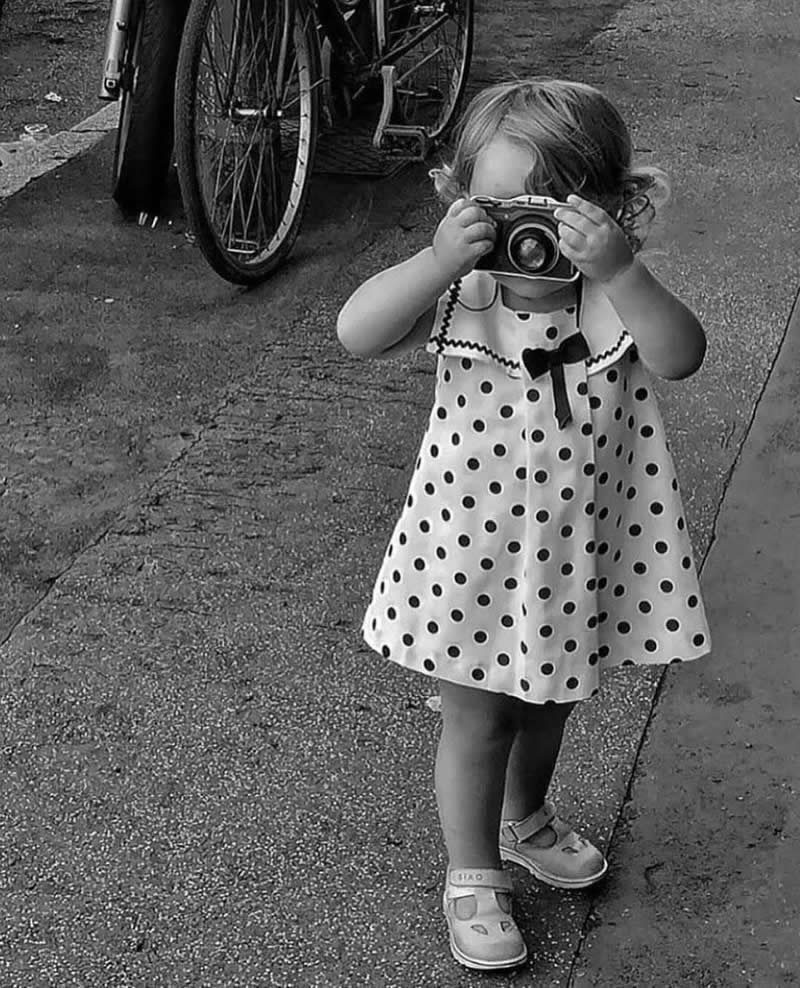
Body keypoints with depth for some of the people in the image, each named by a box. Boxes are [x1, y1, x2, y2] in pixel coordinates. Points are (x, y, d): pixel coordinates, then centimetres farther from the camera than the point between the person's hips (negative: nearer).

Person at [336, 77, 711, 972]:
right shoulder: (457, 296, -15)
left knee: (550, 703, 26)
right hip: (472, 552, -2)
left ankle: (527, 820, 55)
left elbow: (680, 358, -33)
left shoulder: (615, 301, -14)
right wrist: (438, 259, -40)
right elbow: (356, 333, -29)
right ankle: (472, 876, 35)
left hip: (581, 552, 2)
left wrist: (620, 272, -46)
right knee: (477, 722, 13)